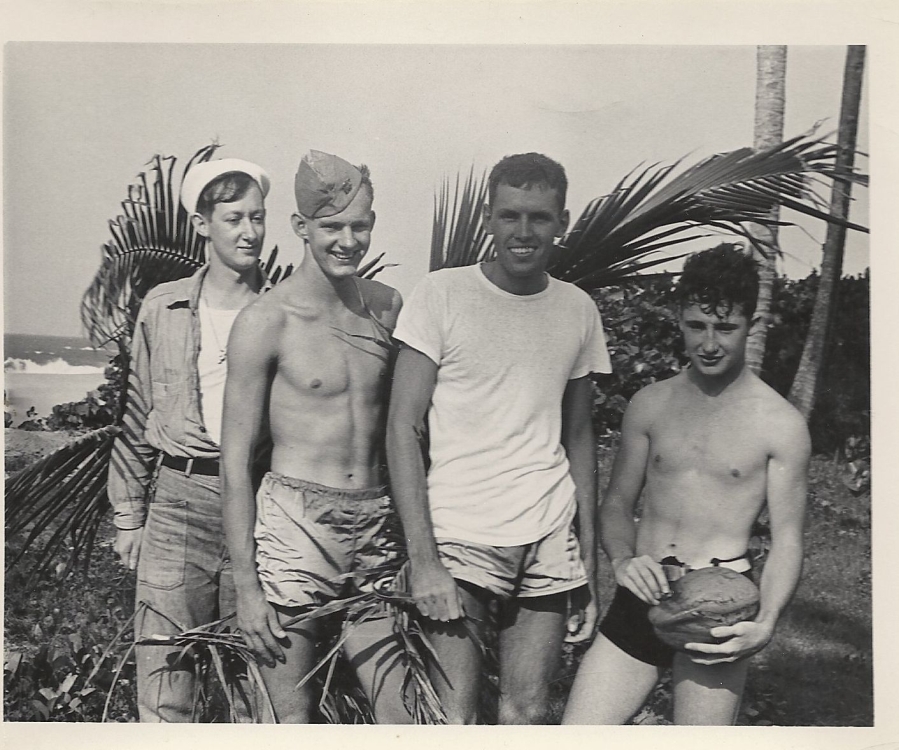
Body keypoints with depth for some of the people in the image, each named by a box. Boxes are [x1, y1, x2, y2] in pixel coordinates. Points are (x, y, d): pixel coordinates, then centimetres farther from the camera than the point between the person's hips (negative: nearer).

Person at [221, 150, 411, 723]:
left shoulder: (388, 306, 7)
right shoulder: (267, 321, -7)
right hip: (294, 525, -4)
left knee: (400, 711, 5)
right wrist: (246, 585, -8)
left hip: (377, 526, 4)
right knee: (292, 717, 4)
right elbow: (236, 459, -6)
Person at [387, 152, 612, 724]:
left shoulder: (579, 310, 8)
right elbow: (403, 428, -6)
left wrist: (589, 563, 11)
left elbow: (578, 438, 14)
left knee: (528, 714, 10)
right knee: (454, 720, -1)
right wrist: (422, 559, -13)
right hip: (459, 536, -3)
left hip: (550, 542, 4)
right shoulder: (443, 295, -4)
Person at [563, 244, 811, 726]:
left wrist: (766, 623, -18)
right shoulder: (650, 404, 8)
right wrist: (622, 560, -8)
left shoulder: (780, 425, -3)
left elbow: (786, 540, -2)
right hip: (642, 598, 3)